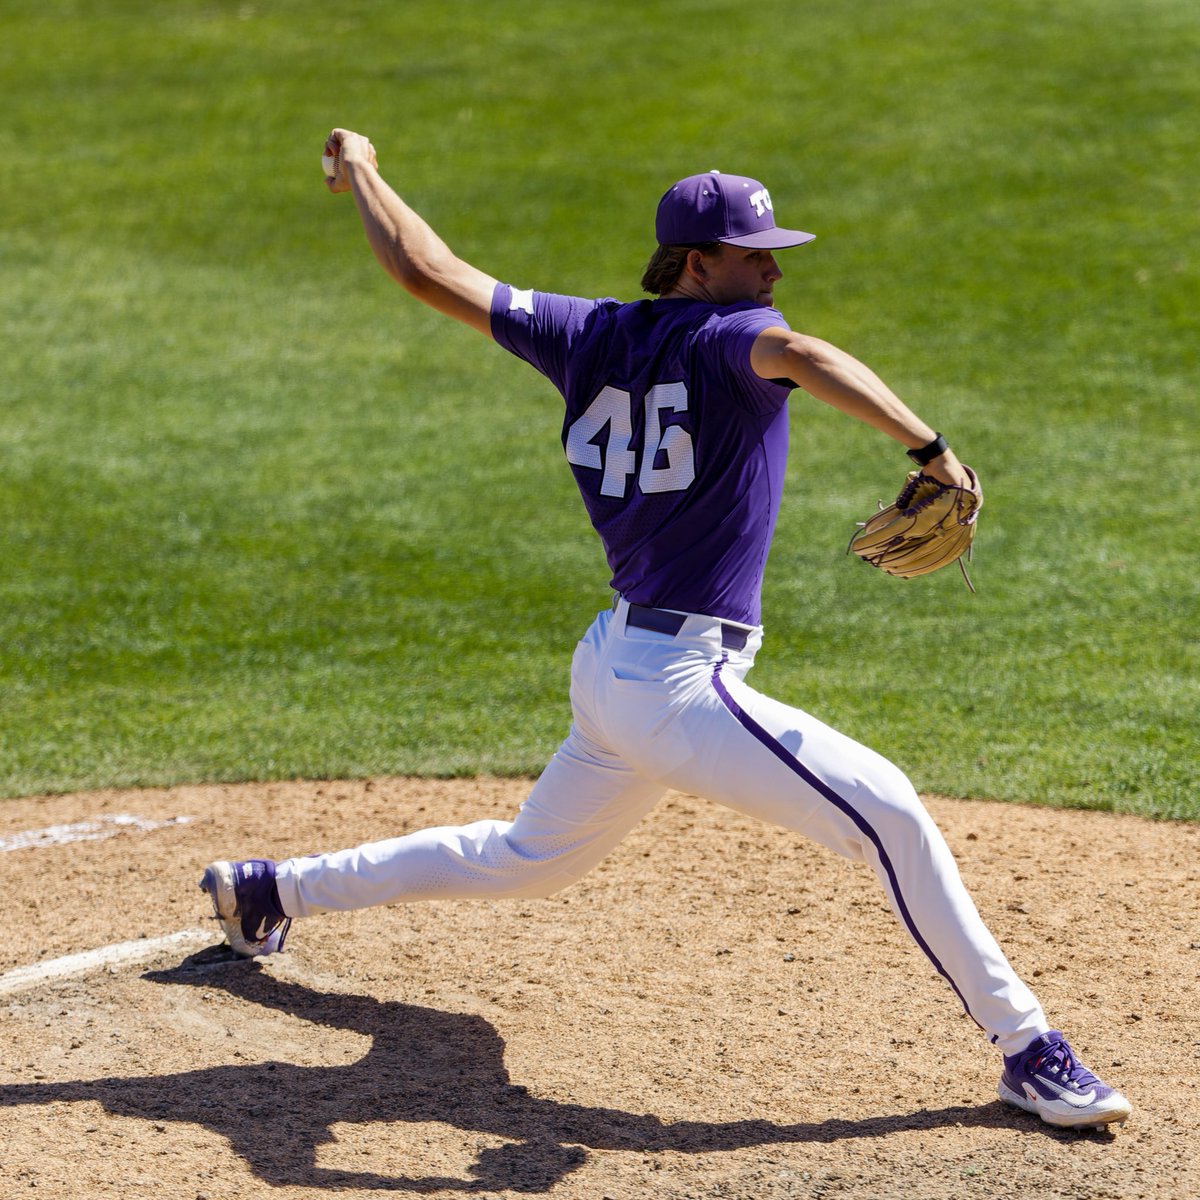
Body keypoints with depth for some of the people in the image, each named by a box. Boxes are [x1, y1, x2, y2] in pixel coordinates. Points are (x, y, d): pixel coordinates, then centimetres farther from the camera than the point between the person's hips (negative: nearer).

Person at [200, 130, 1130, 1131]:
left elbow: (428, 271, 11)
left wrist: (361, 174, 25)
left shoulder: (592, 336, 9)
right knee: (887, 812, -12)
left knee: (530, 860, 29)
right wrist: (932, 448, -42)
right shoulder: (727, 334, -10)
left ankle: (273, 891, 41)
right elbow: (798, 354, -35)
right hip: (681, 682, -9)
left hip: (609, 669, 9)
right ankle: (1028, 1050, -16)